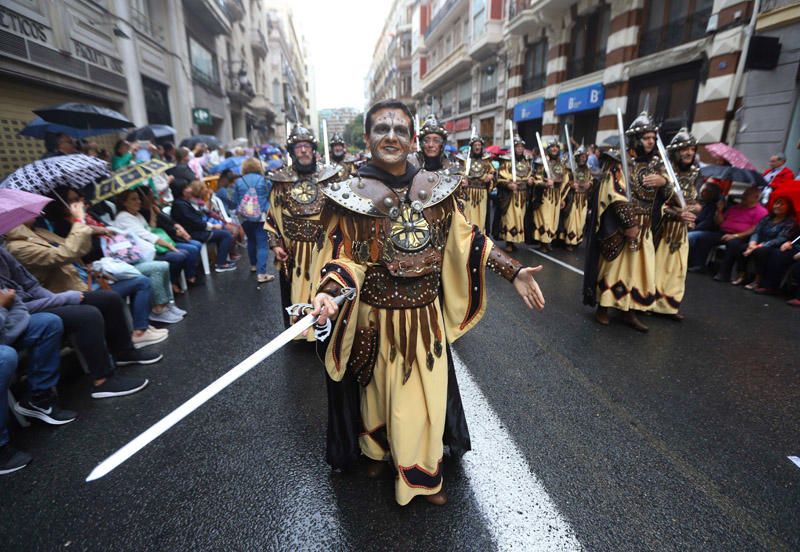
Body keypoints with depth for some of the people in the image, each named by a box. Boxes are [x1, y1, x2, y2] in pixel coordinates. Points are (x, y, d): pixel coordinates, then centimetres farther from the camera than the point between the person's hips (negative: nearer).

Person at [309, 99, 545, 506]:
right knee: (382, 391, 17)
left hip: (427, 311, 3)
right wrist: (328, 293, -30)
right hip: (378, 314, -3)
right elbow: (343, 255, -10)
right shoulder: (351, 194, -9)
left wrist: (513, 271, -3)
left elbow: (465, 238, 3)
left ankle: (423, 476, 43)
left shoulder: (435, 187, -1)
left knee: (428, 394, 16)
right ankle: (380, 453, 48)